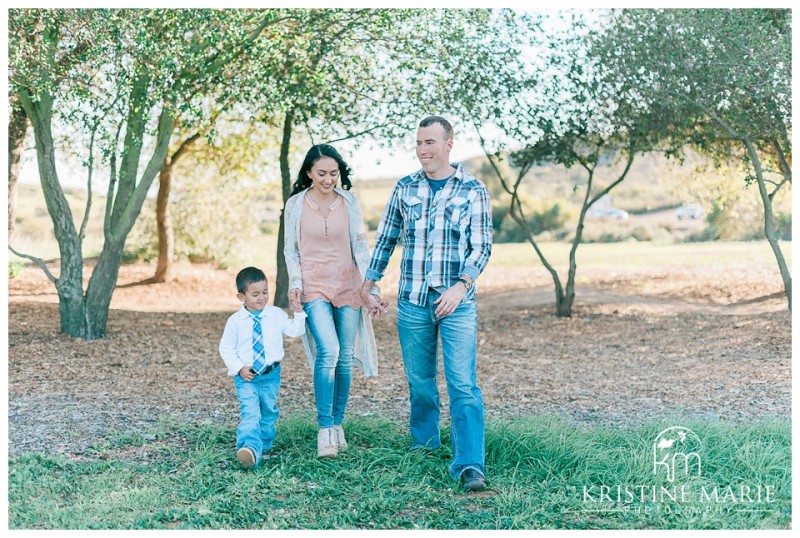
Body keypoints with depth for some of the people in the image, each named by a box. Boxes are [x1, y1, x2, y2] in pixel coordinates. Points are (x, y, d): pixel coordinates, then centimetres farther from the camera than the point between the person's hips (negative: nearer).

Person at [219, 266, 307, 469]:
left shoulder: (276, 315, 0)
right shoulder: (235, 321, -5)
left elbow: (295, 330, -1)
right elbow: (226, 348, 0)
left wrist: (299, 313, -12)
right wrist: (239, 368, -10)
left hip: (271, 375, 3)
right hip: (246, 377, -3)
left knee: (269, 412, 15)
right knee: (250, 413, -18)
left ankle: (264, 445, 33)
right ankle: (250, 447, -33)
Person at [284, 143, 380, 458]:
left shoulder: (350, 202, 3)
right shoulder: (295, 205, 0)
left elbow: (361, 246, 6)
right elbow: (290, 250, 7)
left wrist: (372, 286, -1)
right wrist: (295, 284, -6)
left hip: (348, 286, 2)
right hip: (313, 287, -2)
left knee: (345, 358, 5)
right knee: (328, 351, -20)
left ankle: (338, 424, 20)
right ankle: (324, 429, -13)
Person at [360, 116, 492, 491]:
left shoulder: (473, 190, 0)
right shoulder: (405, 188, 8)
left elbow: (481, 247, -3)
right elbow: (385, 239, 15)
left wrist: (460, 286, -16)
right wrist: (368, 285, 12)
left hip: (456, 302, -3)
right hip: (412, 302, 3)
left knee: (463, 384, -9)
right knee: (419, 380, 12)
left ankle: (469, 464, -10)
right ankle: (424, 443, 31)